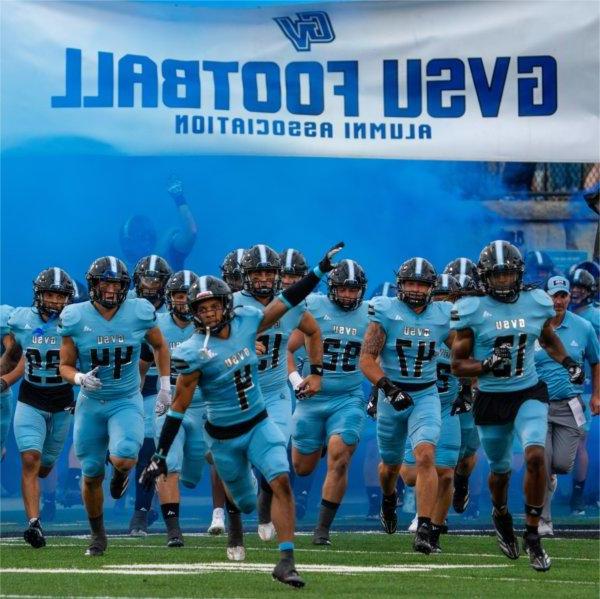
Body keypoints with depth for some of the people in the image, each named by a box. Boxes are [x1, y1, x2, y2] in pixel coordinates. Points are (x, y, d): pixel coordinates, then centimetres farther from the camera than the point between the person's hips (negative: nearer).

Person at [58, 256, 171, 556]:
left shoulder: (139, 312, -9)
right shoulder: (76, 318, -10)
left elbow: (159, 346, 10)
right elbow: (65, 366, -2)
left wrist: (165, 384, 8)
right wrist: (80, 378, -23)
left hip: (126, 402, -1)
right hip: (90, 403, 1)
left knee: (122, 459, -27)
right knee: (91, 475, 7)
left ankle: (120, 469, 14)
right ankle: (97, 535, 30)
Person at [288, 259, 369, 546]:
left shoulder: (369, 315, 3)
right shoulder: (314, 308, -4)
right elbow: (287, 349, 1)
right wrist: (295, 379, -13)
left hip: (348, 400, 0)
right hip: (312, 397, 0)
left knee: (339, 459, -17)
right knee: (302, 468, 9)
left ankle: (323, 528, -7)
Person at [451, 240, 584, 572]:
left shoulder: (536, 303, 0)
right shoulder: (472, 310, -9)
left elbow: (548, 339, 21)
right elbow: (458, 365, -6)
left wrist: (567, 362, 4)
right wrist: (488, 364, -23)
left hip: (529, 394, 1)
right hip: (491, 399, -1)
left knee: (535, 456, -21)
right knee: (500, 470, 15)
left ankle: (532, 536, -9)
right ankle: (500, 516, 49)